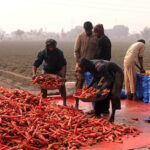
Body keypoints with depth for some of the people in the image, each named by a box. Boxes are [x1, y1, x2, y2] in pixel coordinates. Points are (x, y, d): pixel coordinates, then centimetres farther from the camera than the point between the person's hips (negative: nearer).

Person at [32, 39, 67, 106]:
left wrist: (63, 76, -39)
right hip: (46, 70, 2)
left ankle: (64, 103, -4)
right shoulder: (42, 52, -23)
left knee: (61, 85, -13)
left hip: (57, 70, -1)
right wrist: (34, 74, -40)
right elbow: (35, 64, -22)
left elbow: (63, 65, -28)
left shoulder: (59, 52, -27)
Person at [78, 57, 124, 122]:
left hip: (116, 73, -8)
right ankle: (97, 113, 6)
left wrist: (100, 90, -52)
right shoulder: (90, 66, -13)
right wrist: (88, 87, -2)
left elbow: (109, 80, -42)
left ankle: (112, 115, -11)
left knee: (114, 94, -17)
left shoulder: (99, 67, -39)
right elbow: (96, 77, 5)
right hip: (107, 73, 8)